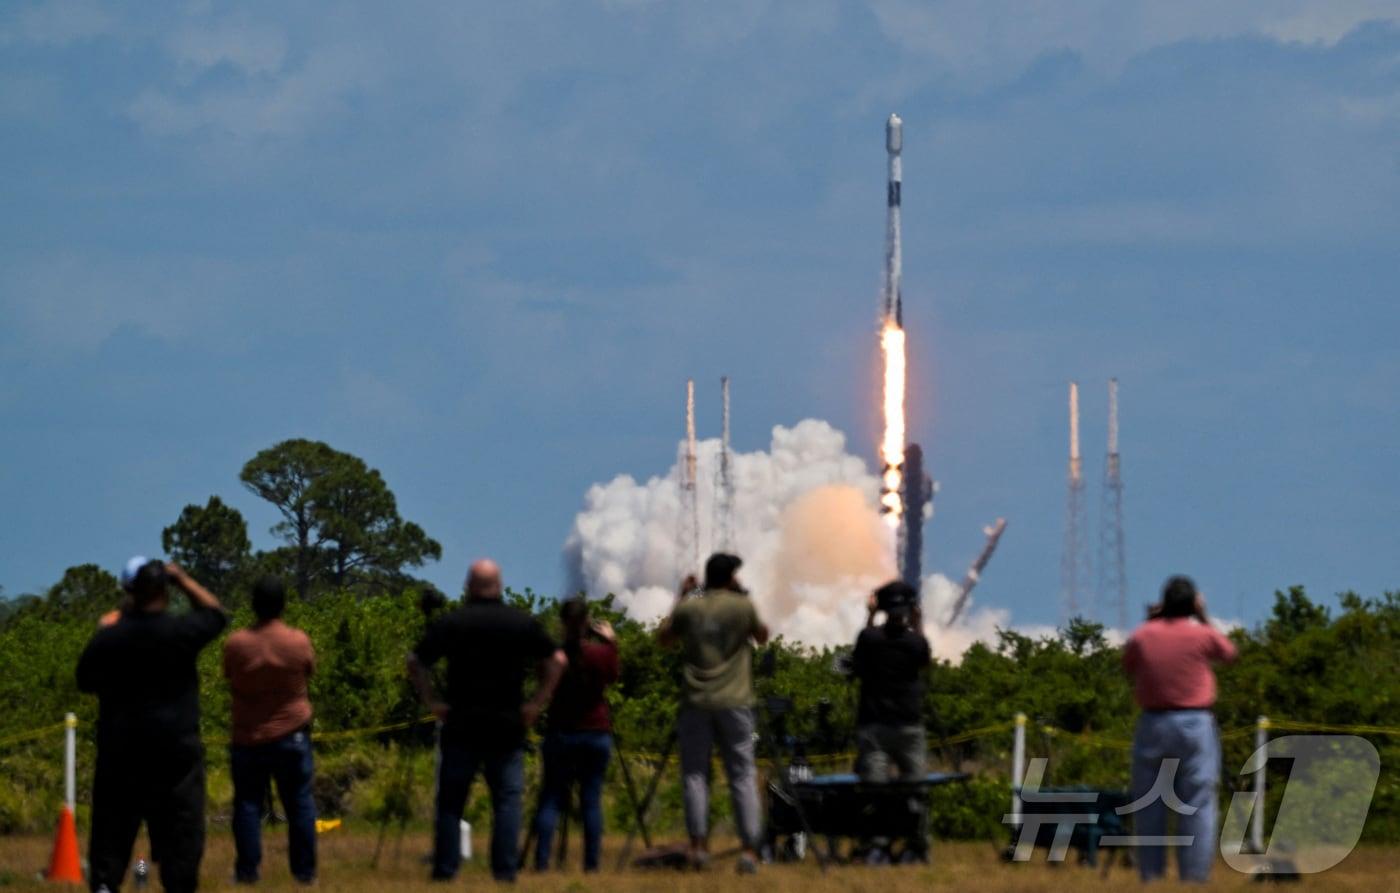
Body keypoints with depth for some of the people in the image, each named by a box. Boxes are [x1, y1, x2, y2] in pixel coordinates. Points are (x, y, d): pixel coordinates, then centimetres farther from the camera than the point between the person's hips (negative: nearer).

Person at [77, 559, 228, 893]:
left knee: (112, 827, 8)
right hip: (173, 749, -3)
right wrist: (182, 578, 17)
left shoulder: (107, 638, 0)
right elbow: (215, 614, 12)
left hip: (119, 750, 3)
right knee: (180, 828, 2)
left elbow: (86, 682, 14)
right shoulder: (180, 631, -9)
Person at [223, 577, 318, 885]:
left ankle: (247, 870, 3)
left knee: (248, 804, 6)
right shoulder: (299, 642, -10)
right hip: (291, 735, 0)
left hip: (247, 737, 0)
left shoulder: (236, 644, -9)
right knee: (300, 803, 8)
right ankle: (304, 870, 9)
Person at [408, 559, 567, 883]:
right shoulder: (522, 623, 3)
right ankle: (505, 870, -4)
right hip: (508, 725, 1)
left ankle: (445, 869, -1)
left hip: (461, 725, 0)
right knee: (507, 798, 4)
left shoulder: (450, 623, 0)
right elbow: (557, 660, 4)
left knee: (451, 800, 4)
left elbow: (416, 663, -2)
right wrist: (537, 703, 5)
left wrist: (431, 701, 2)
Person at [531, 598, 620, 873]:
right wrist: (611, 643, 21)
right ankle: (592, 864, 0)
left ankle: (541, 861, -10)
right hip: (597, 734, 0)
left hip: (560, 734, 0)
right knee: (591, 799, 4)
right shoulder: (601, 653, -7)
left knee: (551, 798, 2)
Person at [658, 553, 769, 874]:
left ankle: (699, 845, -4)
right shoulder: (743, 607, -2)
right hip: (734, 703, -1)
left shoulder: (688, 609, 2)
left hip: (696, 703, 1)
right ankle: (750, 849, -6)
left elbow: (664, 637, 19)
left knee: (695, 773, 6)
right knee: (743, 776, 1)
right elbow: (762, 636, 15)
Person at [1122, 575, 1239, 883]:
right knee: (1197, 805, -1)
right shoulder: (1202, 635, -6)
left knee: (1149, 805, 8)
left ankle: (1150, 874, 7)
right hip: (1195, 724, -2)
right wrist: (1204, 618, 17)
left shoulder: (1142, 636, -1)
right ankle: (1194, 875, -6)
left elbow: (1128, 665, 19)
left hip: (1153, 724, 2)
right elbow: (1229, 653, 14)